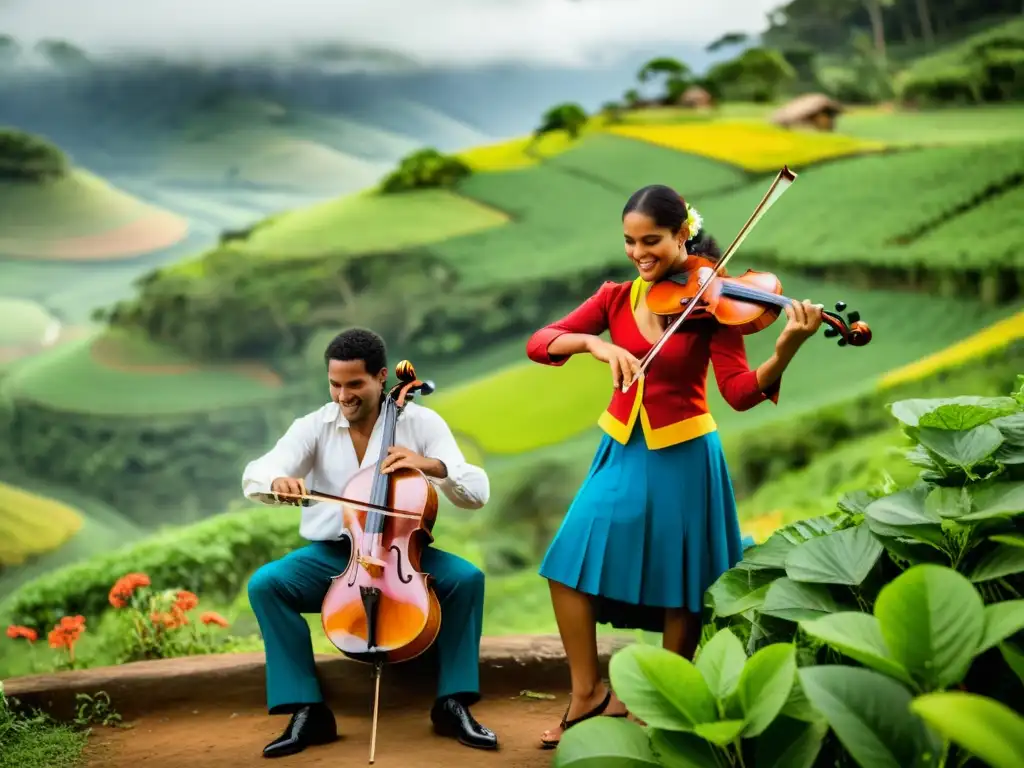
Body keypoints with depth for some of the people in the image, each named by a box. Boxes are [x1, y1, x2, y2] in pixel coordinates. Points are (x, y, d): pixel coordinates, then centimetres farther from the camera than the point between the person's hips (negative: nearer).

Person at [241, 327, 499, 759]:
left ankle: (453, 704, -12)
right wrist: (278, 481, -41)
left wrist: (433, 465, -27)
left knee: (467, 577, -27)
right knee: (264, 584, -24)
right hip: (331, 554, 1)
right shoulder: (313, 427, -2)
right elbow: (253, 477, -17)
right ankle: (307, 710, -18)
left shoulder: (422, 423, -4)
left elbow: (478, 492, -9)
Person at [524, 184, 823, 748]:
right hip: (623, 451, 4)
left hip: (682, 455, -3)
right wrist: (594, 343, -26)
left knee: (680, 586, 3)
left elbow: (739, 393, -17)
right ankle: (588, 693, 10)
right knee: (570, 563, -6)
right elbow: (538, 344, -7)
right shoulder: (615, 298, 2)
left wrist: (784, 352, -35)